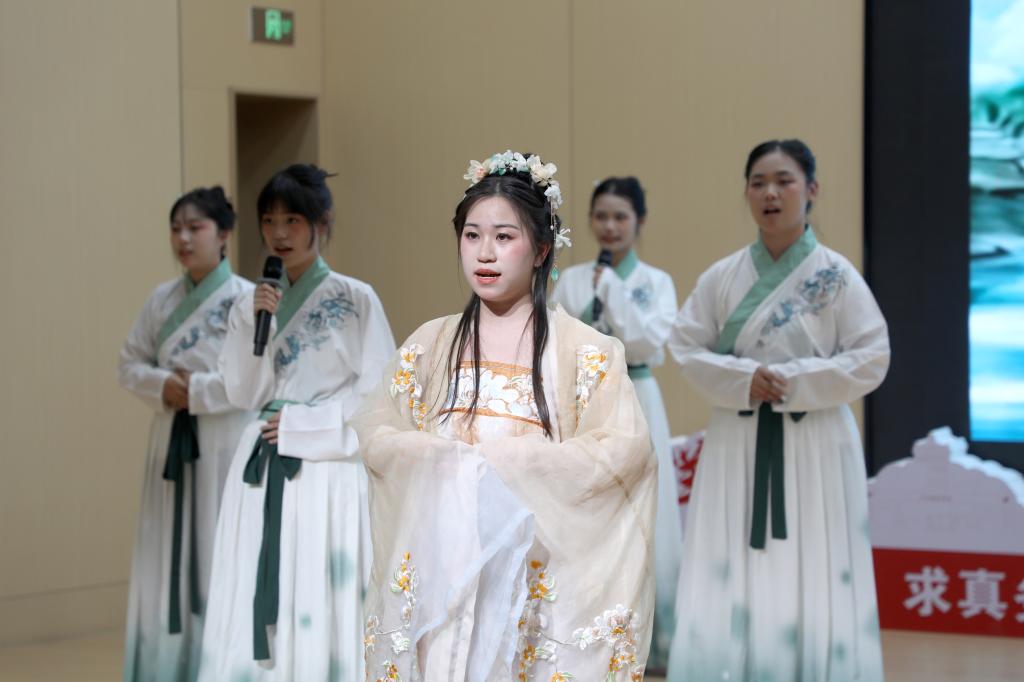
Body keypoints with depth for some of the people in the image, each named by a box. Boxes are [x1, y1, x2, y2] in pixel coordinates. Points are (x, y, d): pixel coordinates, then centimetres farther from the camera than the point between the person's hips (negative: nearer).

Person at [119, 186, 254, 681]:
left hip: (226, 443, -5)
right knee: (169, 557, 7)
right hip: (172, 441, 5)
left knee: (223, 556, -4)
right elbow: (130, 364, 12)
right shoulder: (161, 300, 10)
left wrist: (198, 391, -16)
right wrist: (162, 385, -8)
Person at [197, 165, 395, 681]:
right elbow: (244, 395, 3)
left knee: (321, 599, -5)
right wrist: (257, 327, -9)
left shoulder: (356, 300, -2)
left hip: (328, 469, -4)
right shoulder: (252, 304, 10)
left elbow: (378, 392, -5)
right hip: (261, 470, 4)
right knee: (258, 598, 1)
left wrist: (301, 424, -8)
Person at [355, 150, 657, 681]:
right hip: (440, 557, 3)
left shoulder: (582, 350, -1)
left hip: (536, 566, -3)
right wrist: (446, 458, -12)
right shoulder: (430, 344, 10)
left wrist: (510, 461, -17)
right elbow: (376, 432, 7)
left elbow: (625, 449, -11)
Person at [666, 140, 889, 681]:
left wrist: (793, 380, -15)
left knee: (813, 583, 0)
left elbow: (872, 359, -6)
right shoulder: (722, 276, 3)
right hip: (738, 443, 2)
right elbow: (685, 346, 3)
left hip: (815, 446, -2)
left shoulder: (836, 276, -3)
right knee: (728, 587, 0)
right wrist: (744, 380, -13)